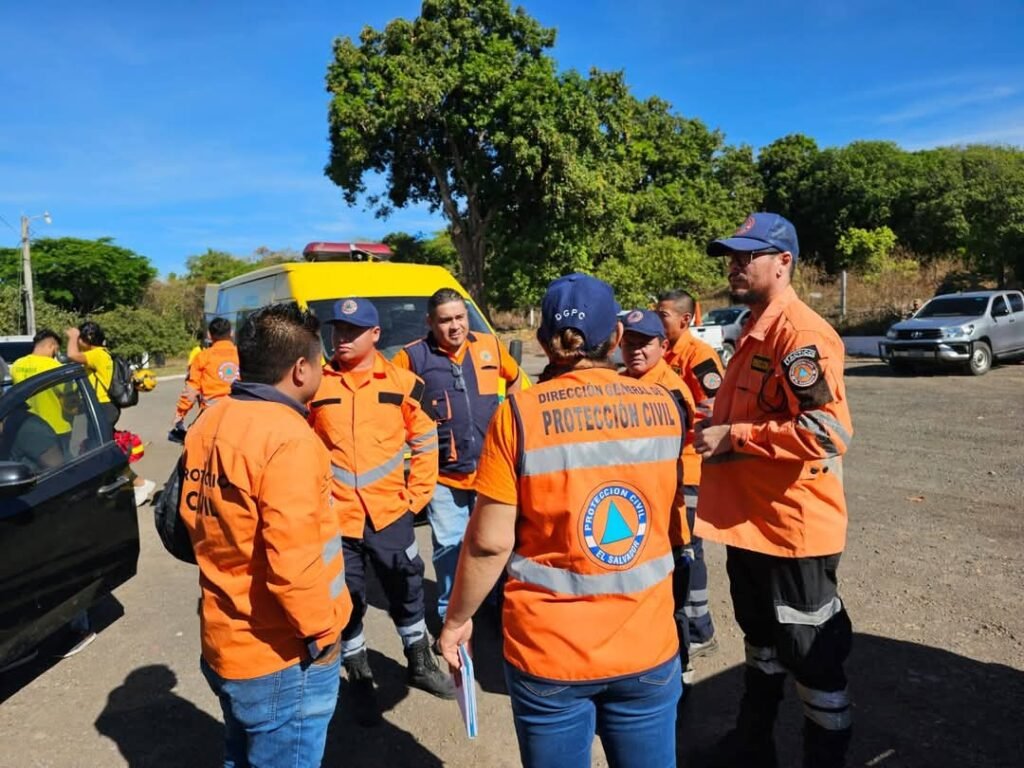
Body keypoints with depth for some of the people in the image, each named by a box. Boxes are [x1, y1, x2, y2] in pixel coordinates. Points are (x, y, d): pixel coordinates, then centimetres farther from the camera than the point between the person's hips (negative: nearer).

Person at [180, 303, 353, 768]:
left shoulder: (208, 426, 2)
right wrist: (321, 631, -15)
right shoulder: (287, 438, -25)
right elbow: (292, 565, -28)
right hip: (282, 659, -8)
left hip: (223, 642, 8)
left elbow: (194, 520, 12)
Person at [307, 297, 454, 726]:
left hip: (390, 512, 1)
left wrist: (416, 495, 0)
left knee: (406, 590, 16)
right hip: (334, 516, 0)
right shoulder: (315, 385, -3)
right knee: (346, 601, 12)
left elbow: (425, 442, 5)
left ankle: (420, 664, 40)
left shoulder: (402, 383, -3)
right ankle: (359, 682, 34)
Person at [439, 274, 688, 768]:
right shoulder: (664, 406, -5)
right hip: (648, 647, 2)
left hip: (548, 651, -2)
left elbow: (489, 542, -13)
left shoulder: (519, 415, -14)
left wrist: (456, 620, 2)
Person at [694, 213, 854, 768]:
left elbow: (827, 430, -29)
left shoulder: (802, 334, -19)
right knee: (760, 638, 25)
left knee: (812, 656, 8)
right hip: (749, 519, 10)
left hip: (793, 527, -10)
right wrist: (712, 427, 8)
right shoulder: (754, 330, 12)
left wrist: (732, 437, -23)